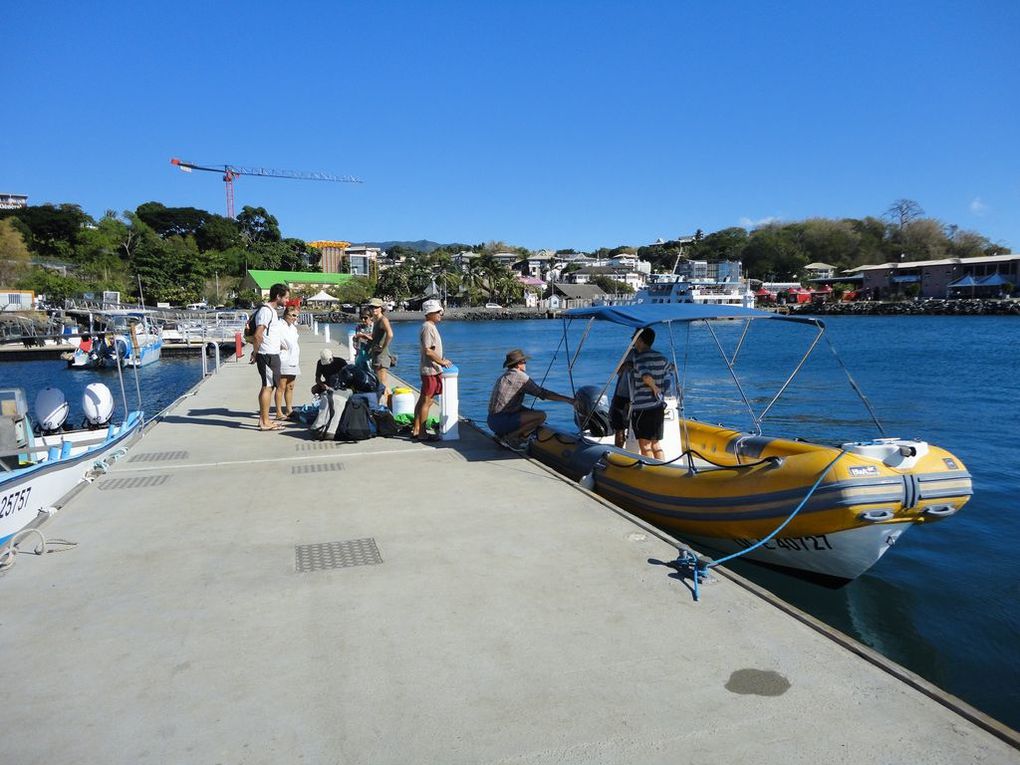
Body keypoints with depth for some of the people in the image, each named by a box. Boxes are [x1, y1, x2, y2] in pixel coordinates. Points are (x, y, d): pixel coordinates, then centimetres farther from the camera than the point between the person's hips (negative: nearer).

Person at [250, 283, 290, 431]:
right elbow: (257, 336, -22)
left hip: (272, 355, 10)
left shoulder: (272, 311, 17)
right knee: (267, 387, -6)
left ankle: (263, 419, 21)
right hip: (267, 355, -10)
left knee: (267, 387, 13)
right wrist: (255, 354, -13)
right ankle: (265, 422, -1)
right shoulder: (266, 311, -16)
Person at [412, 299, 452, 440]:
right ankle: (422, 434, 3)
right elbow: (428, 351, -21)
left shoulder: (431, 327, 16)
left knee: (423, 401, 14)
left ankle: (416, 430, 20)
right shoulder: (428, 327, -15)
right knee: (426, 402, -4)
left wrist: (442, 360, 16)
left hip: (433, 370, 10)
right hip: (431, 370, -10)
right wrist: (442, 362, -14)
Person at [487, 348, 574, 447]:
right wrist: (568, 399, -7)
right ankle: (511, 437, -11)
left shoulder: (504, 376, 19)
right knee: (541, 415, -13)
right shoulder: (520, 376, -9)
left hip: (492, 421, 10)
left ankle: (501, 434, 13)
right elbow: (542, 393, -12)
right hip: (502, 422, -10)